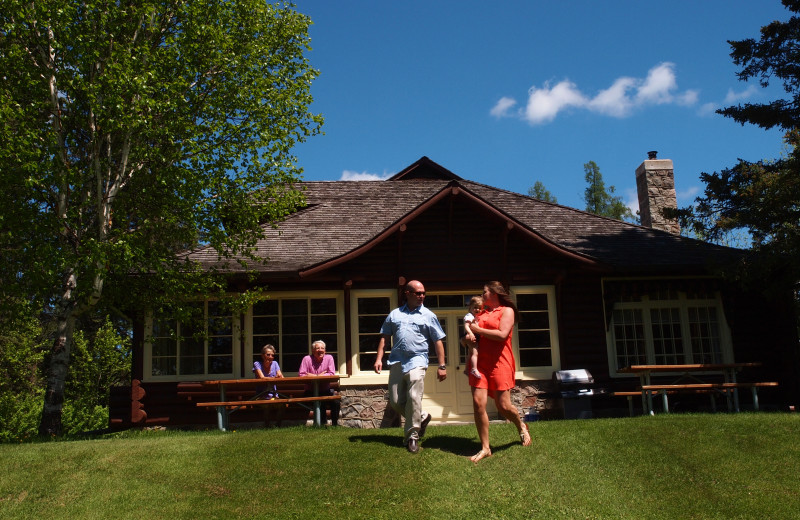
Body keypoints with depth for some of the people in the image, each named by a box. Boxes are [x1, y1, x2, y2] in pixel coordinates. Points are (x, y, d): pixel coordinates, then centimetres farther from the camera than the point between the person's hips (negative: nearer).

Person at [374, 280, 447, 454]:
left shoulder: (428, 316, 6)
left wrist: (442, 366, 0)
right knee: (395, 402, 5)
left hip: (417, 361, -3)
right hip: (396, 362, 3)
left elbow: (438, 341, 5)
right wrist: (379, 359, 2)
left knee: (414, 399, -13)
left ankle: (412, 436, 0)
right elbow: (385, 337, 13)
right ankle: (421, 418, 28)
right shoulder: (394, 314, 13)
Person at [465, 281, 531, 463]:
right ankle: (485, 448, 0)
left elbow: (502, 334, -13)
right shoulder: (482, 313, 19)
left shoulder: (507, 311, 2)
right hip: (480, 362, 5)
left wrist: (478, 330, -8)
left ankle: (521, 426, 31)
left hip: (499, 363, -5)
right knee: (478, 402, -9)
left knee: (503, 406, -4)